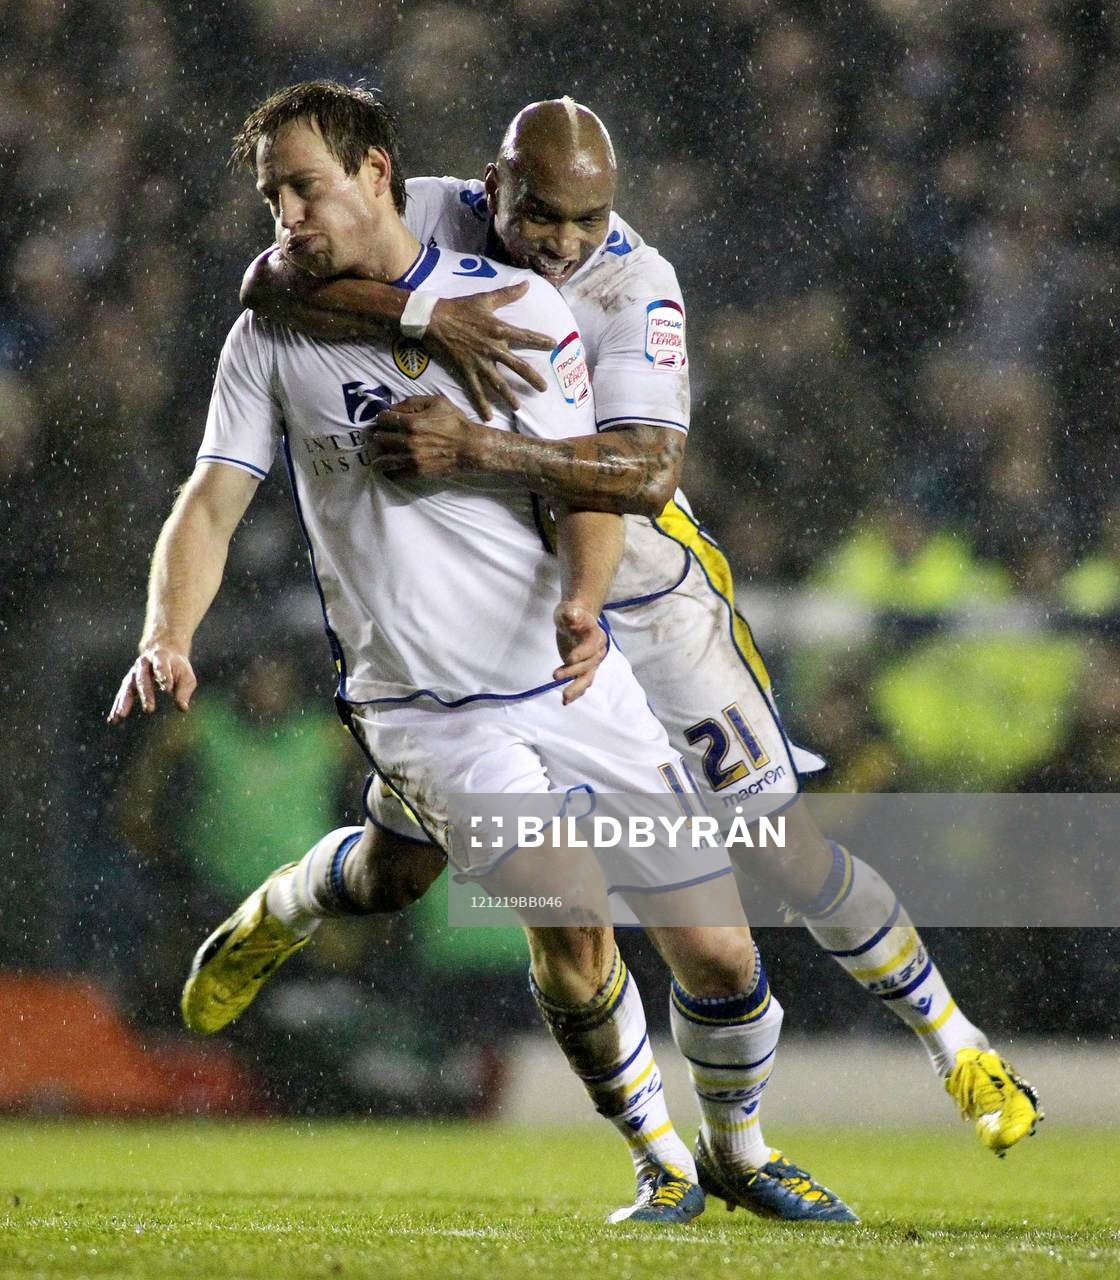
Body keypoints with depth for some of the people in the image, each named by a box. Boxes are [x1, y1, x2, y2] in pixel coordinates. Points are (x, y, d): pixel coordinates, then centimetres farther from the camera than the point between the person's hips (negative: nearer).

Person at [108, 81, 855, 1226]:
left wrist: (582, 606, -24)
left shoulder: (517, 307, -2)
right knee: (570, 917, -23)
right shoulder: (271, 337, 1)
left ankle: (742, 1149, 29)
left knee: (717, 955, 0)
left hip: (571, 683, 1)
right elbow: (212, 501, -4)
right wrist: (166, 639, -23)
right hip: (419, 708, -1)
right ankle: (658, 1161, 1)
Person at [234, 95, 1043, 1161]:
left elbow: (645, 473, -38)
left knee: (780, 847, -5)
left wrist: (478, 450, -48)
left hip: (635, 584, -2)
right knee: (398, 876, 9)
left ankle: (954, 1045, 11)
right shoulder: (434, 220, -16)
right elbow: (272, 282, -31)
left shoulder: (634, 285, -24)